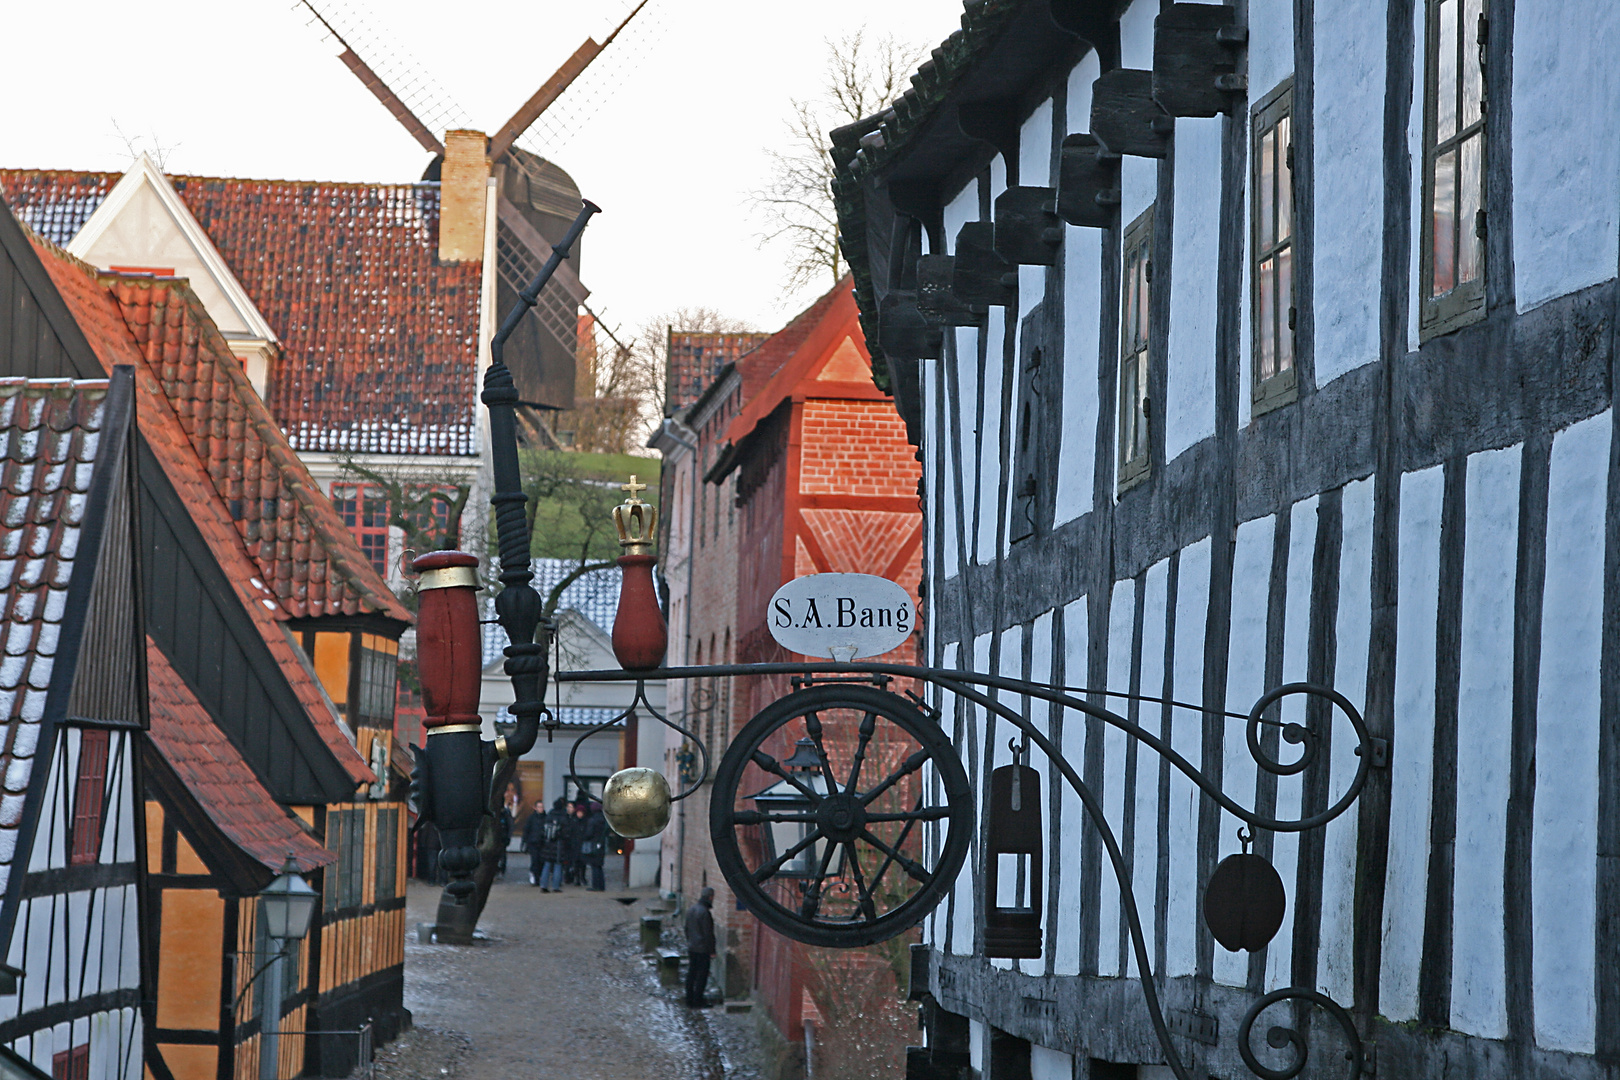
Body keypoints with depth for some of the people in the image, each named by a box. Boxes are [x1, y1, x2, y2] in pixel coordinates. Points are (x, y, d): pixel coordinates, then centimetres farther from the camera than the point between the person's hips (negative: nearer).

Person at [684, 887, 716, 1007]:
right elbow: (708, 934, -19)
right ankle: (698, 1001, 3)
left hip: (691, 947, 8)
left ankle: (689, 999, 22)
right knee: (702, 975, 0)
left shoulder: (691, 909, 6)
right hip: (702, 950, -8)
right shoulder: (705, 913, -21)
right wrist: (712, 951, -12)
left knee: (691, 973, 15)